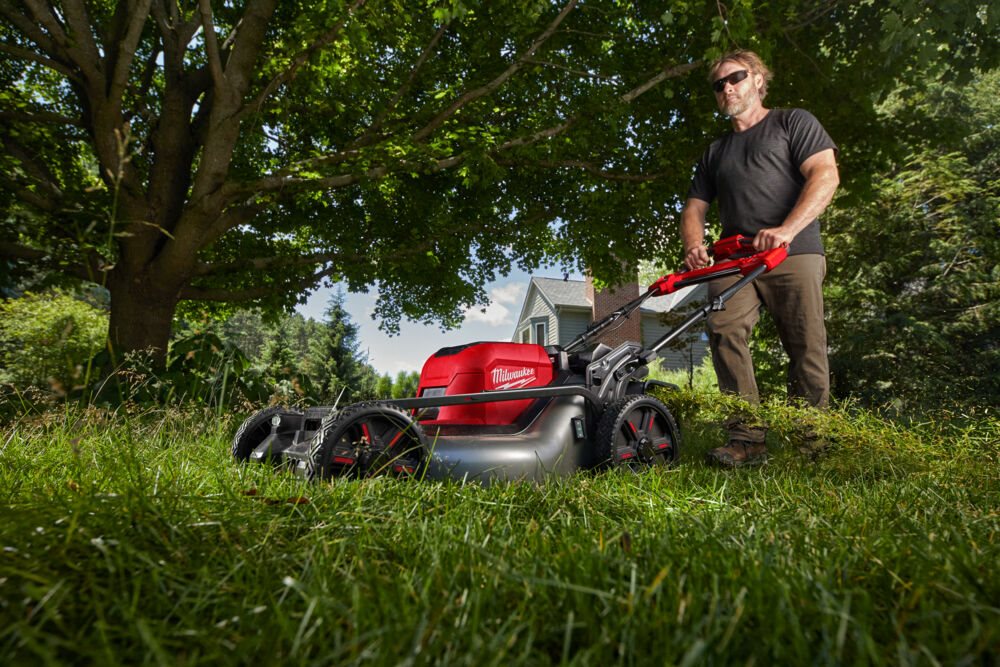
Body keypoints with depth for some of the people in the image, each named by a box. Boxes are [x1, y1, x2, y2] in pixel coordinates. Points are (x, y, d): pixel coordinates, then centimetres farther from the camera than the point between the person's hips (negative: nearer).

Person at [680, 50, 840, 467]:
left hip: (794, 254, -3)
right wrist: (694, 247, -2)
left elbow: (825, 175, 0)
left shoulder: (793, 122, 16)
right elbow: (694, 208, 21)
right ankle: (747, 439, -19)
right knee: (724, 330, -21)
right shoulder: (716, 152, 29)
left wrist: (787, 229, -17)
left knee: (806, 348, -8)